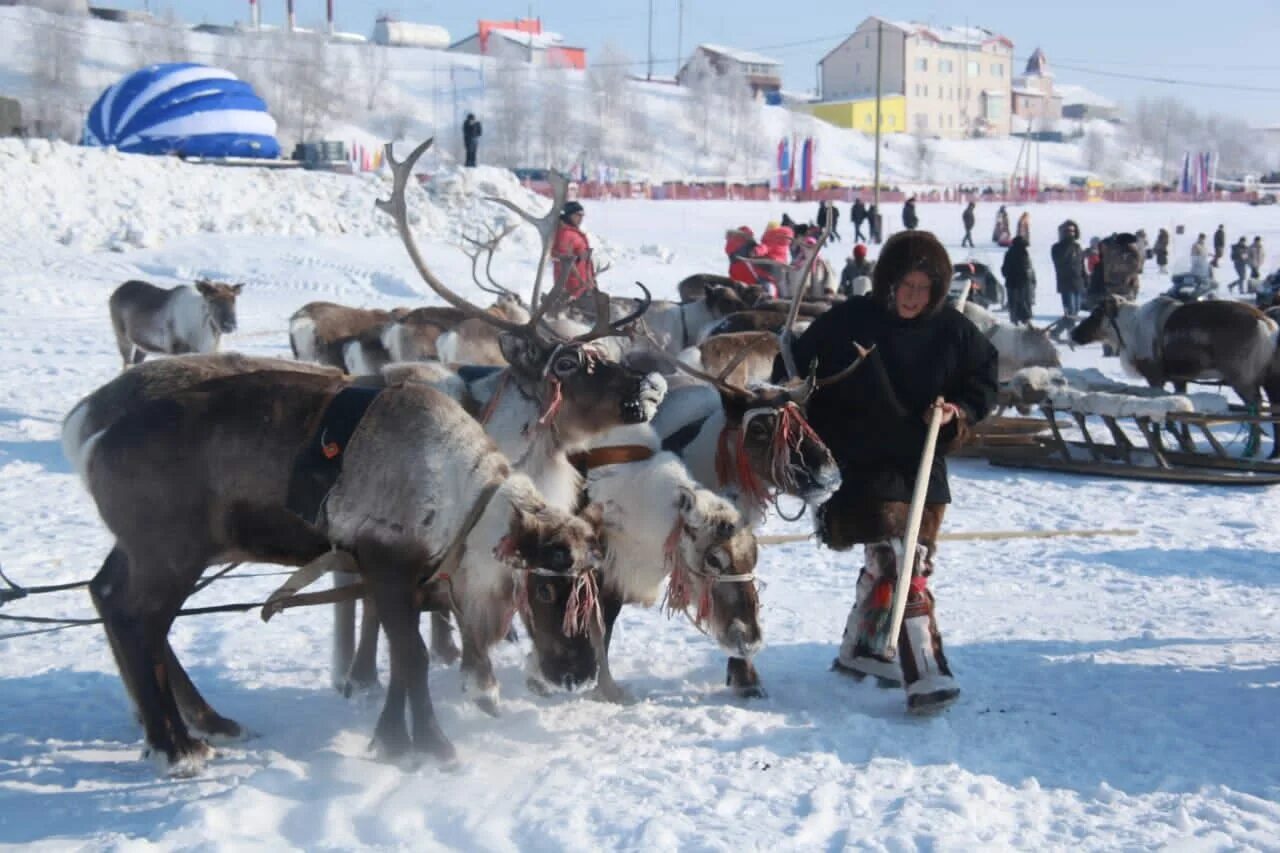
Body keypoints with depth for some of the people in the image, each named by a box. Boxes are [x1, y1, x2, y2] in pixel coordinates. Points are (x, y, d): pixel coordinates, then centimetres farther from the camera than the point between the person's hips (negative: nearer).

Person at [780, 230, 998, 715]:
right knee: (902, 568, -17)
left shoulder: (952, 331, -1)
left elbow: (983, 380, 12)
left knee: (887, 567, 16)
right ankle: (926, 678, -21)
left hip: (923, 471, 5)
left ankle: (860, 650, 37)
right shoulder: (847, 324, -10)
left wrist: (960, 411, -9)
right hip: (863, 470, -5)